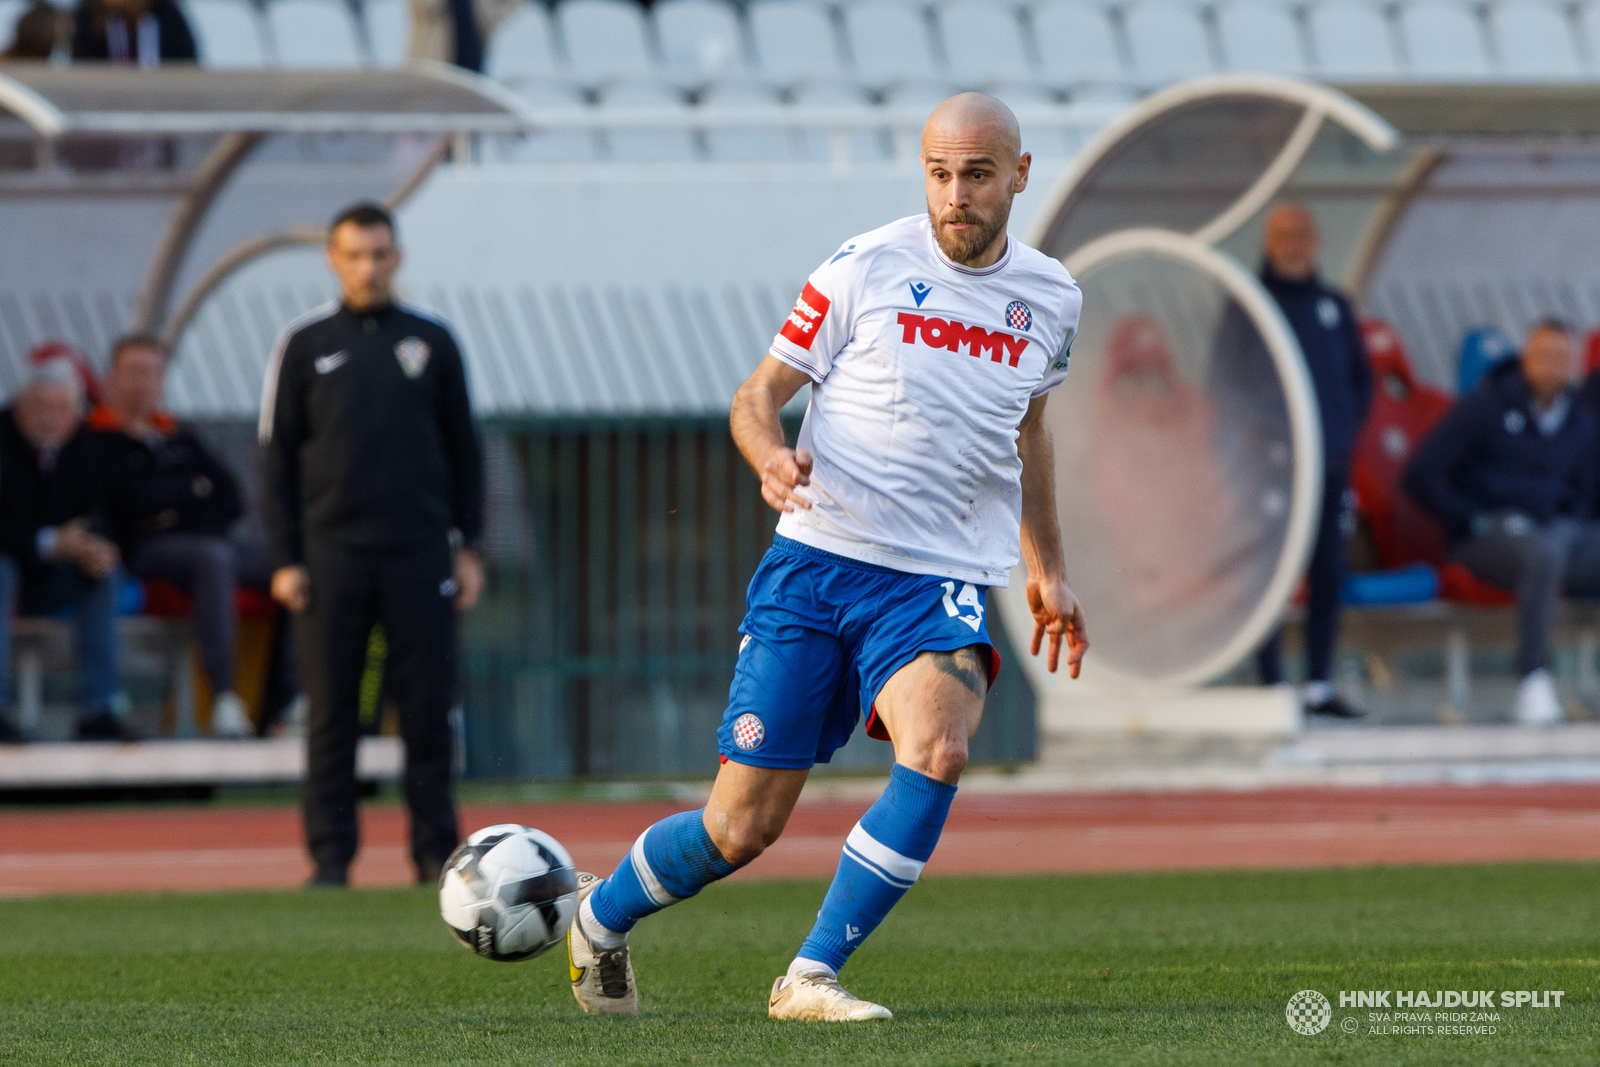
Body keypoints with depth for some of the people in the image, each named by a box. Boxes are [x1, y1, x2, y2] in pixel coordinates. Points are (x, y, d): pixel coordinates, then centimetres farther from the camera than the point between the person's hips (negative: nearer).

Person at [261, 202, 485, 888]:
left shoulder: (432, 341, 10)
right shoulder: (305, 344, 6)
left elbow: (462, 449, 13)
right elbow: (277, 455, 6)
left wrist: (469, 546, 5)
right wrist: (284, 559, -2)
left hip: (420, 550, 1)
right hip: (331, 551, -1)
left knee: (428, 708, -1)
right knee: (332, 713, -1)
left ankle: (436, 851, 6)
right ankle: (331, 857, 3)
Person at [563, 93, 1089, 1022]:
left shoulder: (1052, 298, 9)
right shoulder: (865, 270, -4)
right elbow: (758, 395, 2)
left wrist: (1048, 570, 28)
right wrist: (771, 457, -21)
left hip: (940, 581, 2)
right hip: (815, 562, -2)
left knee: (938, 751, -29)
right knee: (743, 825, -1)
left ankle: (812, 976, -19)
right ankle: (603, 917, 30)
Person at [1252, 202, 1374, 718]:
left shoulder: (1334, 307, 15)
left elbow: (1361, 377, 20)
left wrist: (1347, 430, 5)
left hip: (1331, 464, 5)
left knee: (1329, 576, 4)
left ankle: (1319, 685, 9)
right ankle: (1273, 685, -5)